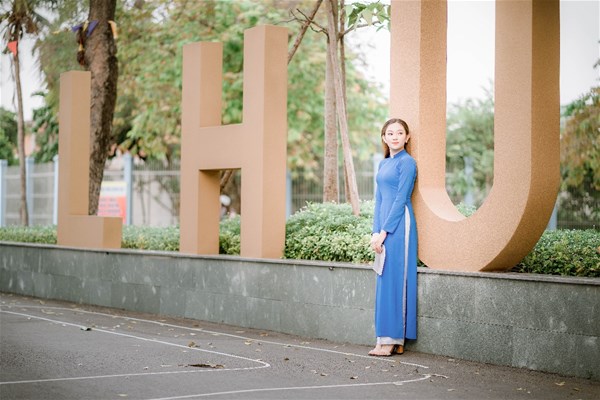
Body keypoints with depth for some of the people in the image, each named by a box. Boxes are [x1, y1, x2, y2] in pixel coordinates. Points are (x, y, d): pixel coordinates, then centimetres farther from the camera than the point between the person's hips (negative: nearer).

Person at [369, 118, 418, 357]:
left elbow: (401, 199, -12)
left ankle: (392, 340, -4)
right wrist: (376, 232, 6)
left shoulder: (406, 162, -7)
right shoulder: (383, 163, 17)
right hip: (385, 226, 8)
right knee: (385, 281, 8)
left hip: (399, 225, -8)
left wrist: (384, 232, -14)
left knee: (394, 280, -7)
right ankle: (388, 340, 12)